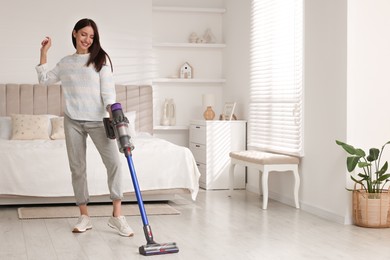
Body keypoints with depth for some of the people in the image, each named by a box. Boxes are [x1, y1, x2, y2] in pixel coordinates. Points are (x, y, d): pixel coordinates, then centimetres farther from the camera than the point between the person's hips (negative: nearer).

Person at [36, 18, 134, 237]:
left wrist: (113, 112, -18)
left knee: (114, 161, -18)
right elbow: (44, 79, 22)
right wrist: (44, 53, 17)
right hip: (73, 121, 3)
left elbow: (108, 89, -3)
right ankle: (84, 216, 12)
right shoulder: (65, 62, 14)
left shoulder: (101, 58, 4)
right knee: (77, 168, 3)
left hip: (97, 120, -3)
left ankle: (117, 215, -14)